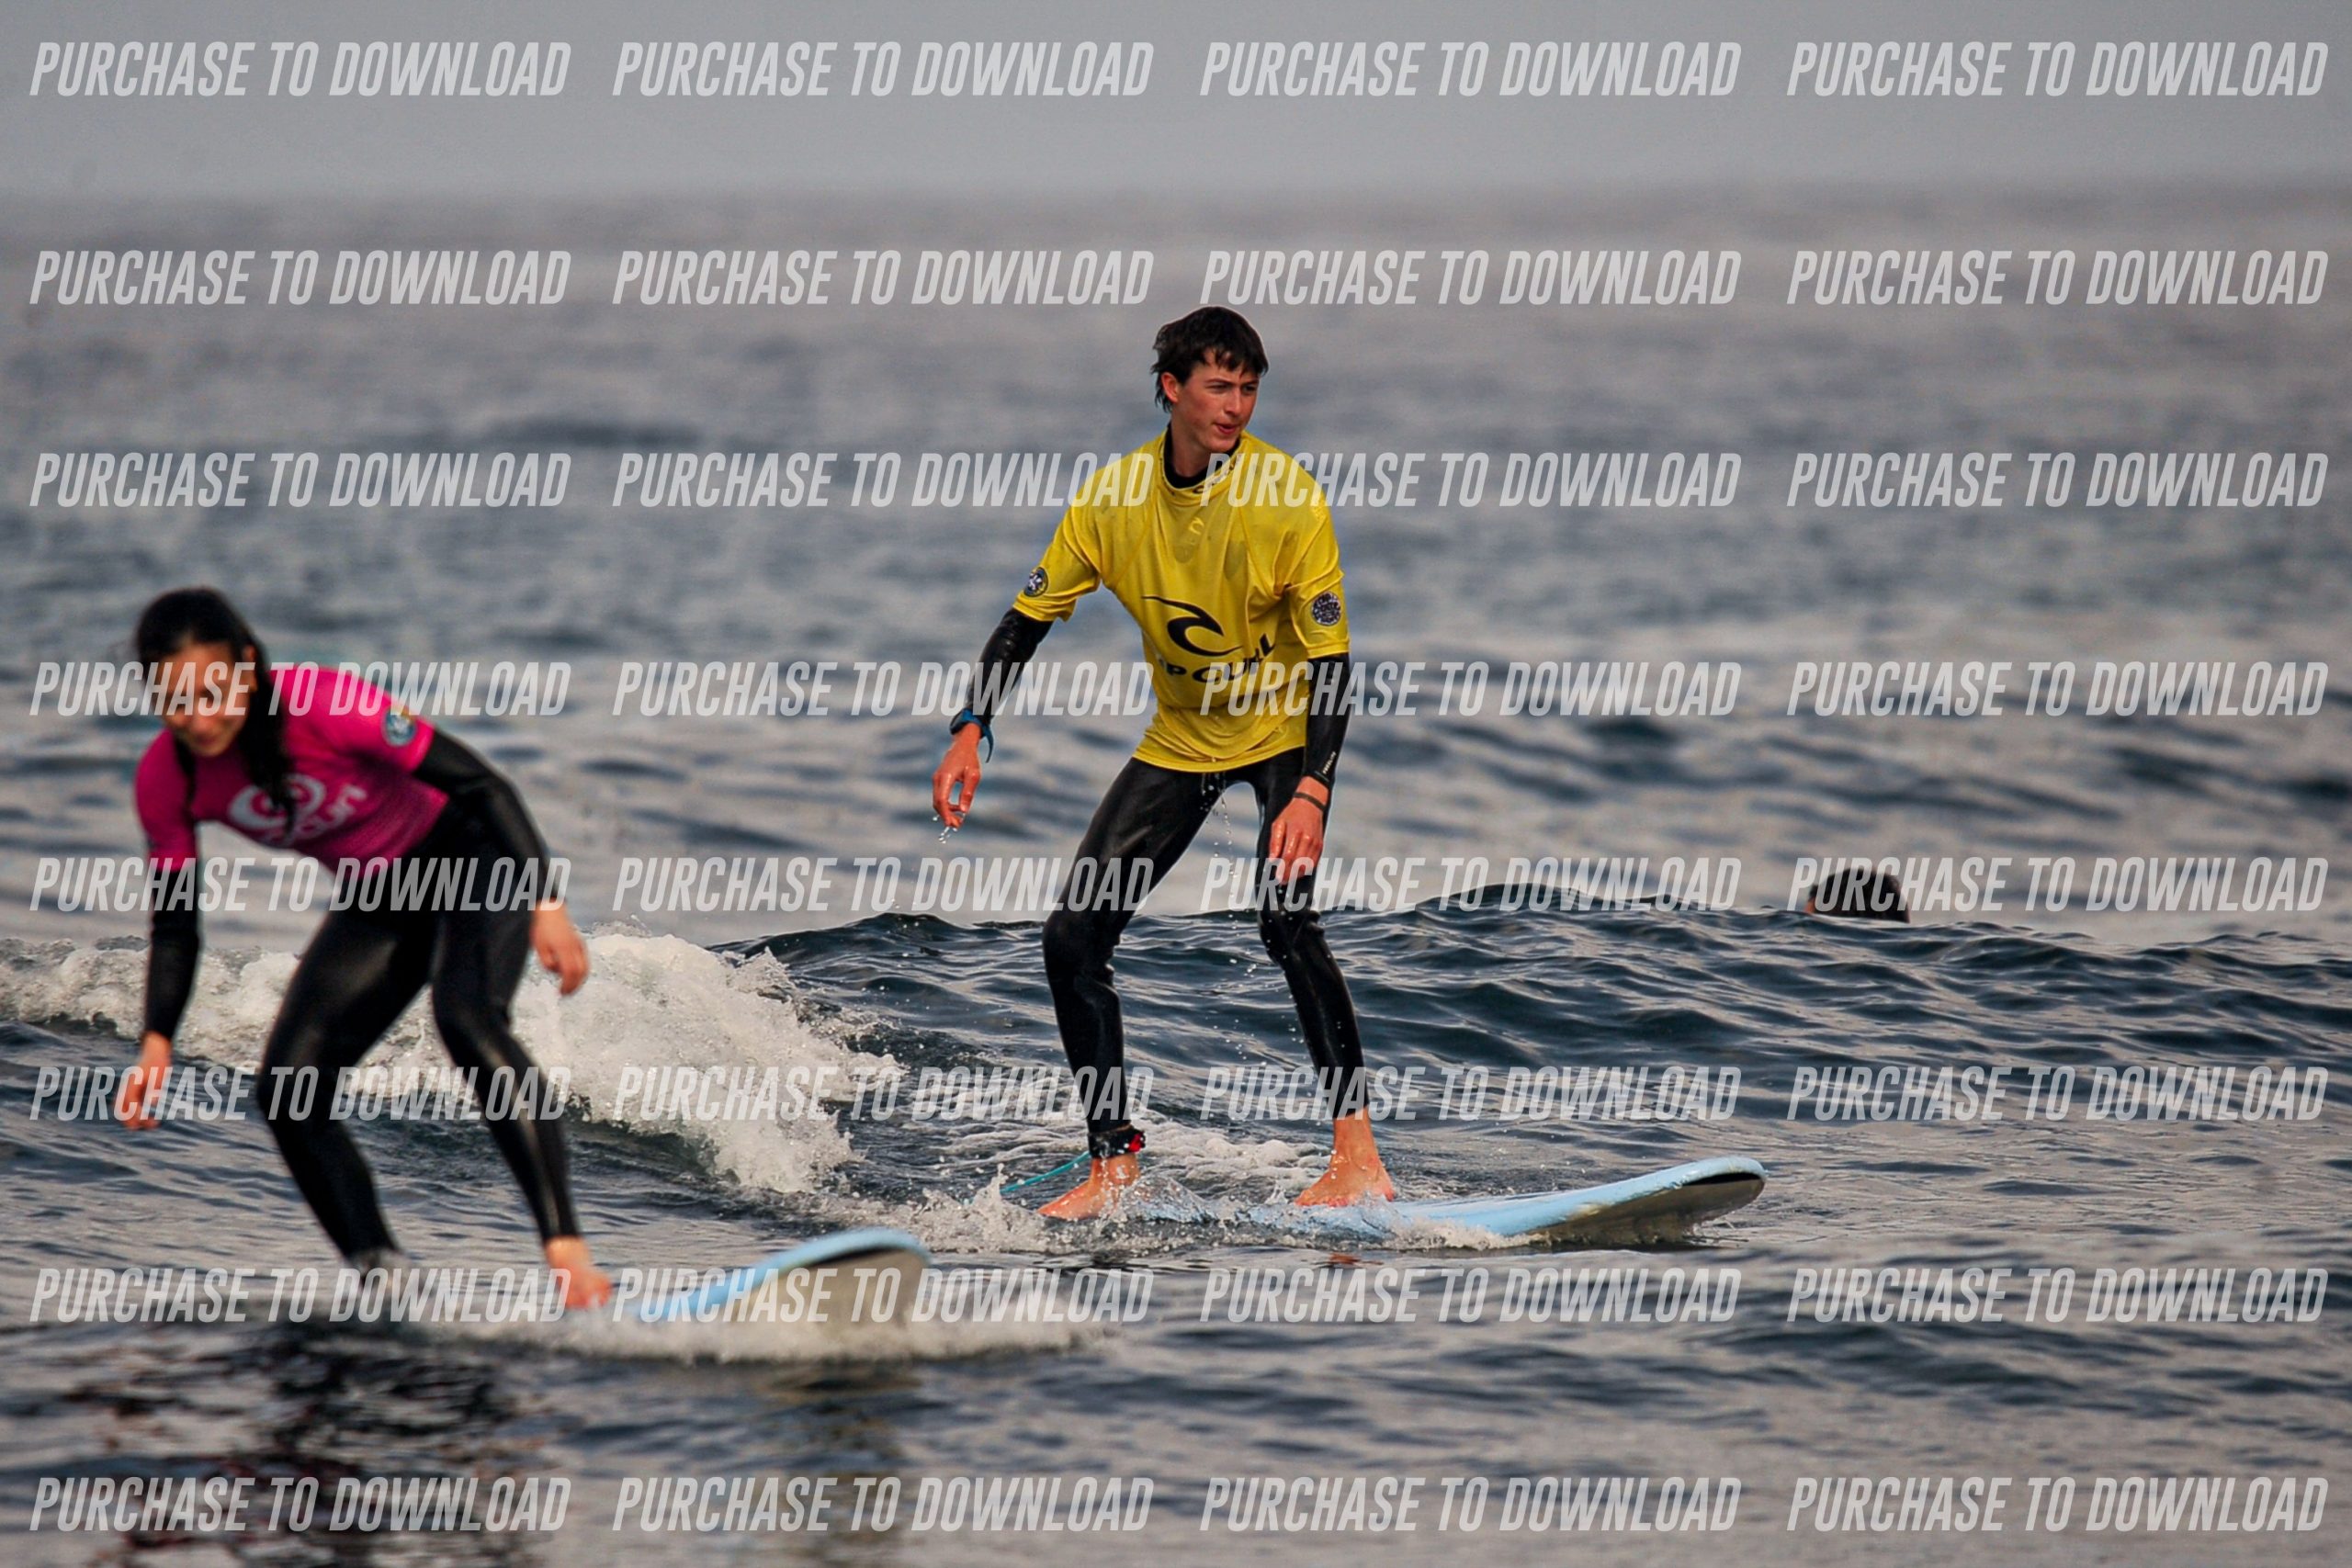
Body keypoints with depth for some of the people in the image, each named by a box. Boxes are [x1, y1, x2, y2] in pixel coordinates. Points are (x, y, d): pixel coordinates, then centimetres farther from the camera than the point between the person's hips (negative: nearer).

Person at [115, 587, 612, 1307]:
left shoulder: (327, 705, -29)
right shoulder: (166, 781, -14)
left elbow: (480, 784, -22)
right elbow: (174, 923, -2)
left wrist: (545, 904, -27)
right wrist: (156, 1044, -14)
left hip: (471, 859, -6)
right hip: (376, 901, 6)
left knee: (466, 1019, -33)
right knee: (287, 1087, -9)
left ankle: (565, 1246, -38)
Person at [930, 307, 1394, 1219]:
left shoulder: (1288, 498, -23)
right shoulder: (1115, 499, -12)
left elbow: (1330, 660, -23)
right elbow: (1030, 616, -1)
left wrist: (1312, 791, -35)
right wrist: (971, 731, -12)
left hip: (1284, 733, -5)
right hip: (1181, 741, 5)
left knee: (1284, 917, -28)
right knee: (1073, 936, -3)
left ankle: (1356, 1154, -24)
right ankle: (1112, 1162, 7)